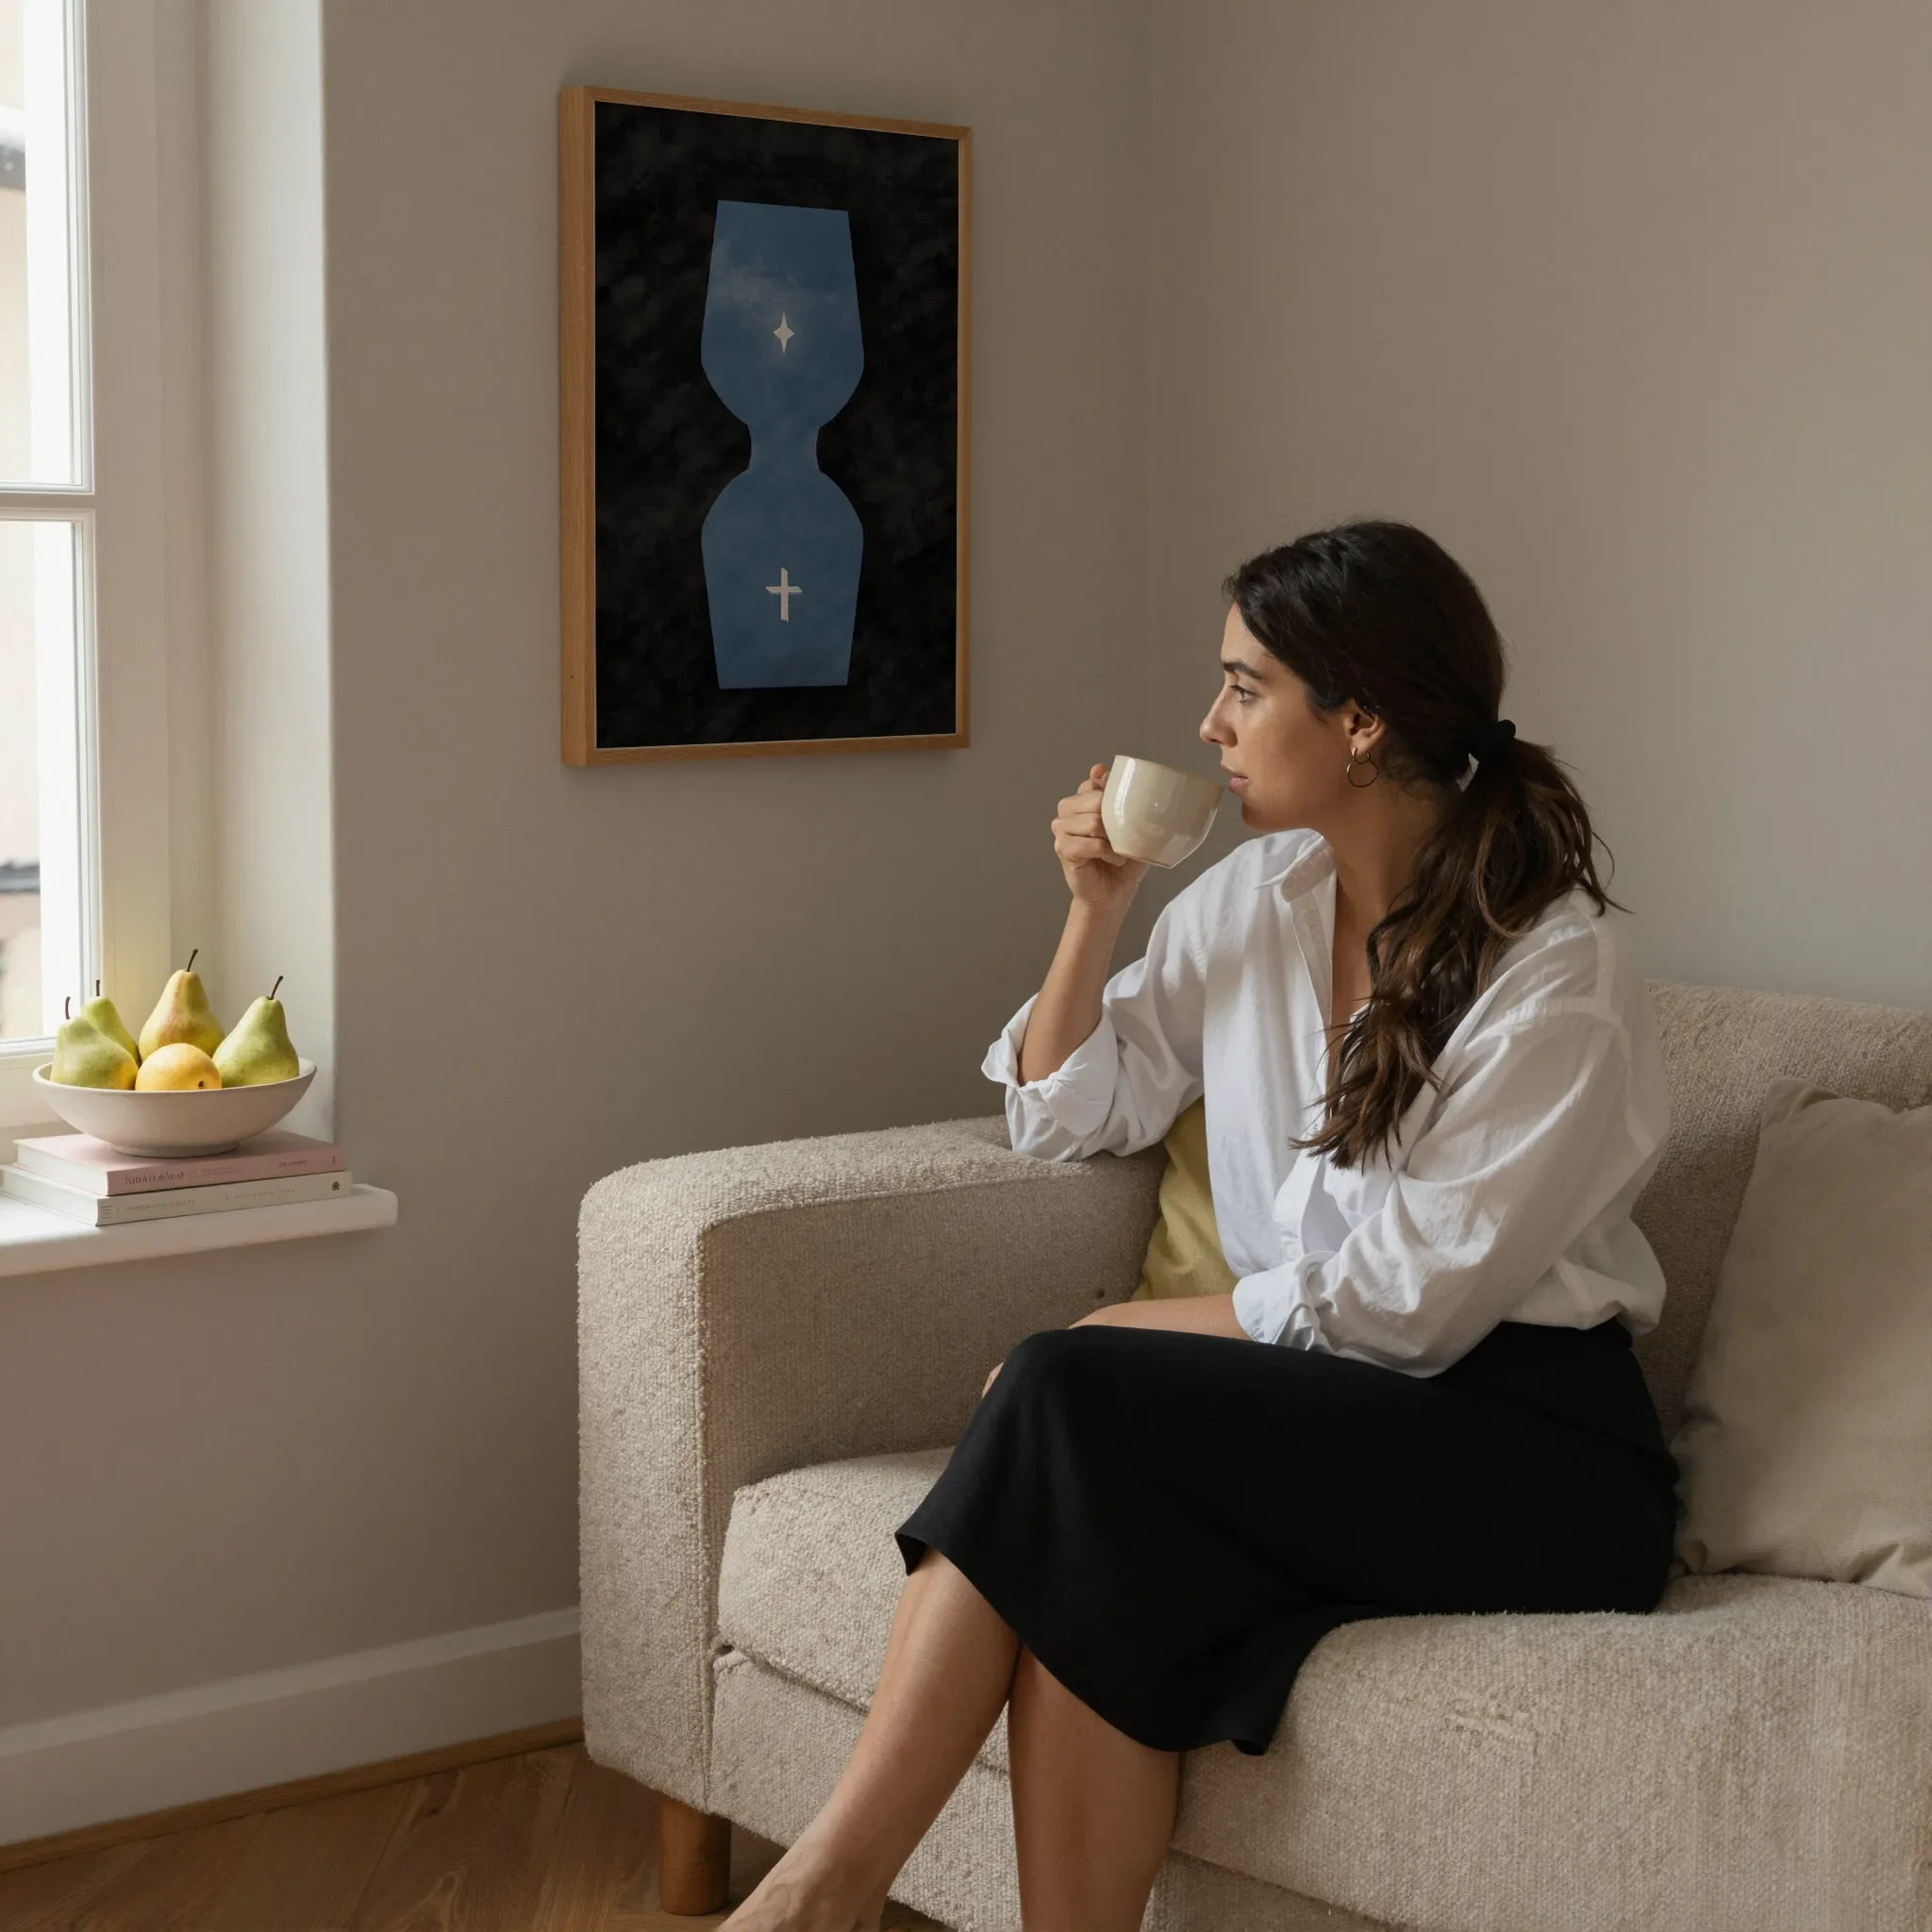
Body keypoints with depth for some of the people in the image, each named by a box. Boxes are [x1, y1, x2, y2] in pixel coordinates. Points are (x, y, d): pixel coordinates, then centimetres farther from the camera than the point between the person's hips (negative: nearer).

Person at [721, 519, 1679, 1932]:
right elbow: (1071, 1117, 19)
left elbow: (1399, 1302, -14)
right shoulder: (1254, 898, 8)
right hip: (1329, 1420, 6)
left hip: (1535, 1461, -6)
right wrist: (1094, 910, 4)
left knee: (1070, 1397, -27)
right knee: (1099, 1582, -29)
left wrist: (1102, 1340, -10)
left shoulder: (1564, 978, -13)